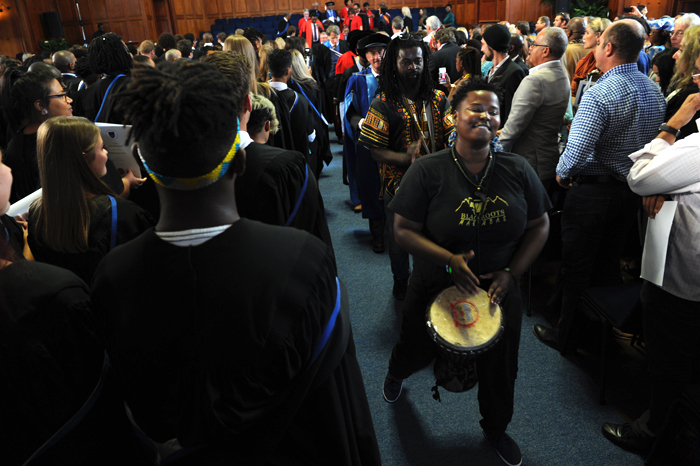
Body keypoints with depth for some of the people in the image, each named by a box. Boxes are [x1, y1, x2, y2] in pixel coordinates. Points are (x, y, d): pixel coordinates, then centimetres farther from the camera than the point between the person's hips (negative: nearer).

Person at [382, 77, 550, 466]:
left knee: (500, 368, 20)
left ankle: (496, 428, 53)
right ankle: (396, 373, 64)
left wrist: (511, 273, -12)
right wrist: (449, 259, -28)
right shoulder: (427, 171, -16)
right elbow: (404, 230, -15)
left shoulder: (518, 170, -8)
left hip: (499, 290, 2)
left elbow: (540, 225, -1)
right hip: (436, 288, -2)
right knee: (418, 351, 23)